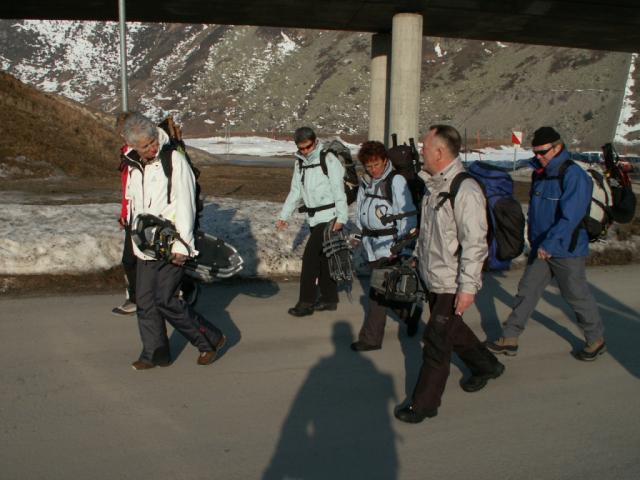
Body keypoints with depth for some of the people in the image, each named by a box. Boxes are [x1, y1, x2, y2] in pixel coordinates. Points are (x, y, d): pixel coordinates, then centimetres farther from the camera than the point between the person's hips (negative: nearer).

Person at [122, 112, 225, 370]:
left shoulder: (174, 160, -11)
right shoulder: (134, 166, 11)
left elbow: (185, 206, -15)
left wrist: (182, 246, -18)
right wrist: (137, 238, 17)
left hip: (172, 248, -7)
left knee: (166, 300, -7)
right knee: (145, 301, 8)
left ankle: (211, 339, 11)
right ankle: (155, 353, 22)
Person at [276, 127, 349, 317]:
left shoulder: (329, 160, -12)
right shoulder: (300, 162, 11)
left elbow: (339, 191, -14)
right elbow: (295, 191, 16)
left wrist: (341, 218, -19)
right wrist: (283, 216, 11)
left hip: (328, 217, -7)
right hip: (314, 218, 7)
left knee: (310, 257, -10)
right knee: (323, 258, 13)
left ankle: (306, 302, -2)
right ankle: (329, 298, 24)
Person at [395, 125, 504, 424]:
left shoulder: (465, 190, -22)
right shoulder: (434, 185, 7)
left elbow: (474, 244, -24)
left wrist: (468, 287, -25)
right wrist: (418, 257, 22)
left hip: (452, 284, -9)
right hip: (433, 278, 9)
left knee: (436, 342, -1)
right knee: (452, 330, 23)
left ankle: (425, 403, 13)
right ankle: (486, 366, 47)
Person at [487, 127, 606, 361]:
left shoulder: (574, 176, -18)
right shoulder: (539, 174, 7)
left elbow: (570, 216, -27)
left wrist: (549, 243, -32)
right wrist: (533, 238, 19)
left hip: (567, 251, -7)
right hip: (541, 248, 7)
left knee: (577, 296, 7)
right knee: (526, 292, 9)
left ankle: (596, 341, 29)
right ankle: (509, 338, 18)